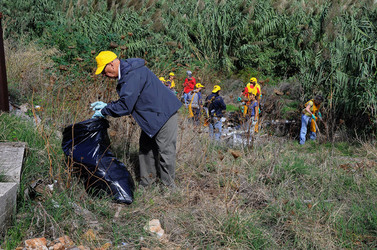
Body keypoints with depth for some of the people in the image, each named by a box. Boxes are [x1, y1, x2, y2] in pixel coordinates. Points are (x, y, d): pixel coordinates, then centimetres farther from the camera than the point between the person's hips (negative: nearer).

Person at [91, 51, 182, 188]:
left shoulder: (133, 74, -24)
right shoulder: (126, 72, 9)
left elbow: (125, 106, -27)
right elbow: (127, 100, 18)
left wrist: (104, 111, -13)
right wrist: (106, 105, 10)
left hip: (164, 114, -11)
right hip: (153, 116, 11)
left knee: (165, 150, -3)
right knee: (146, 146, 15)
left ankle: (168, 187, 9)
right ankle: (146, 182, 26)